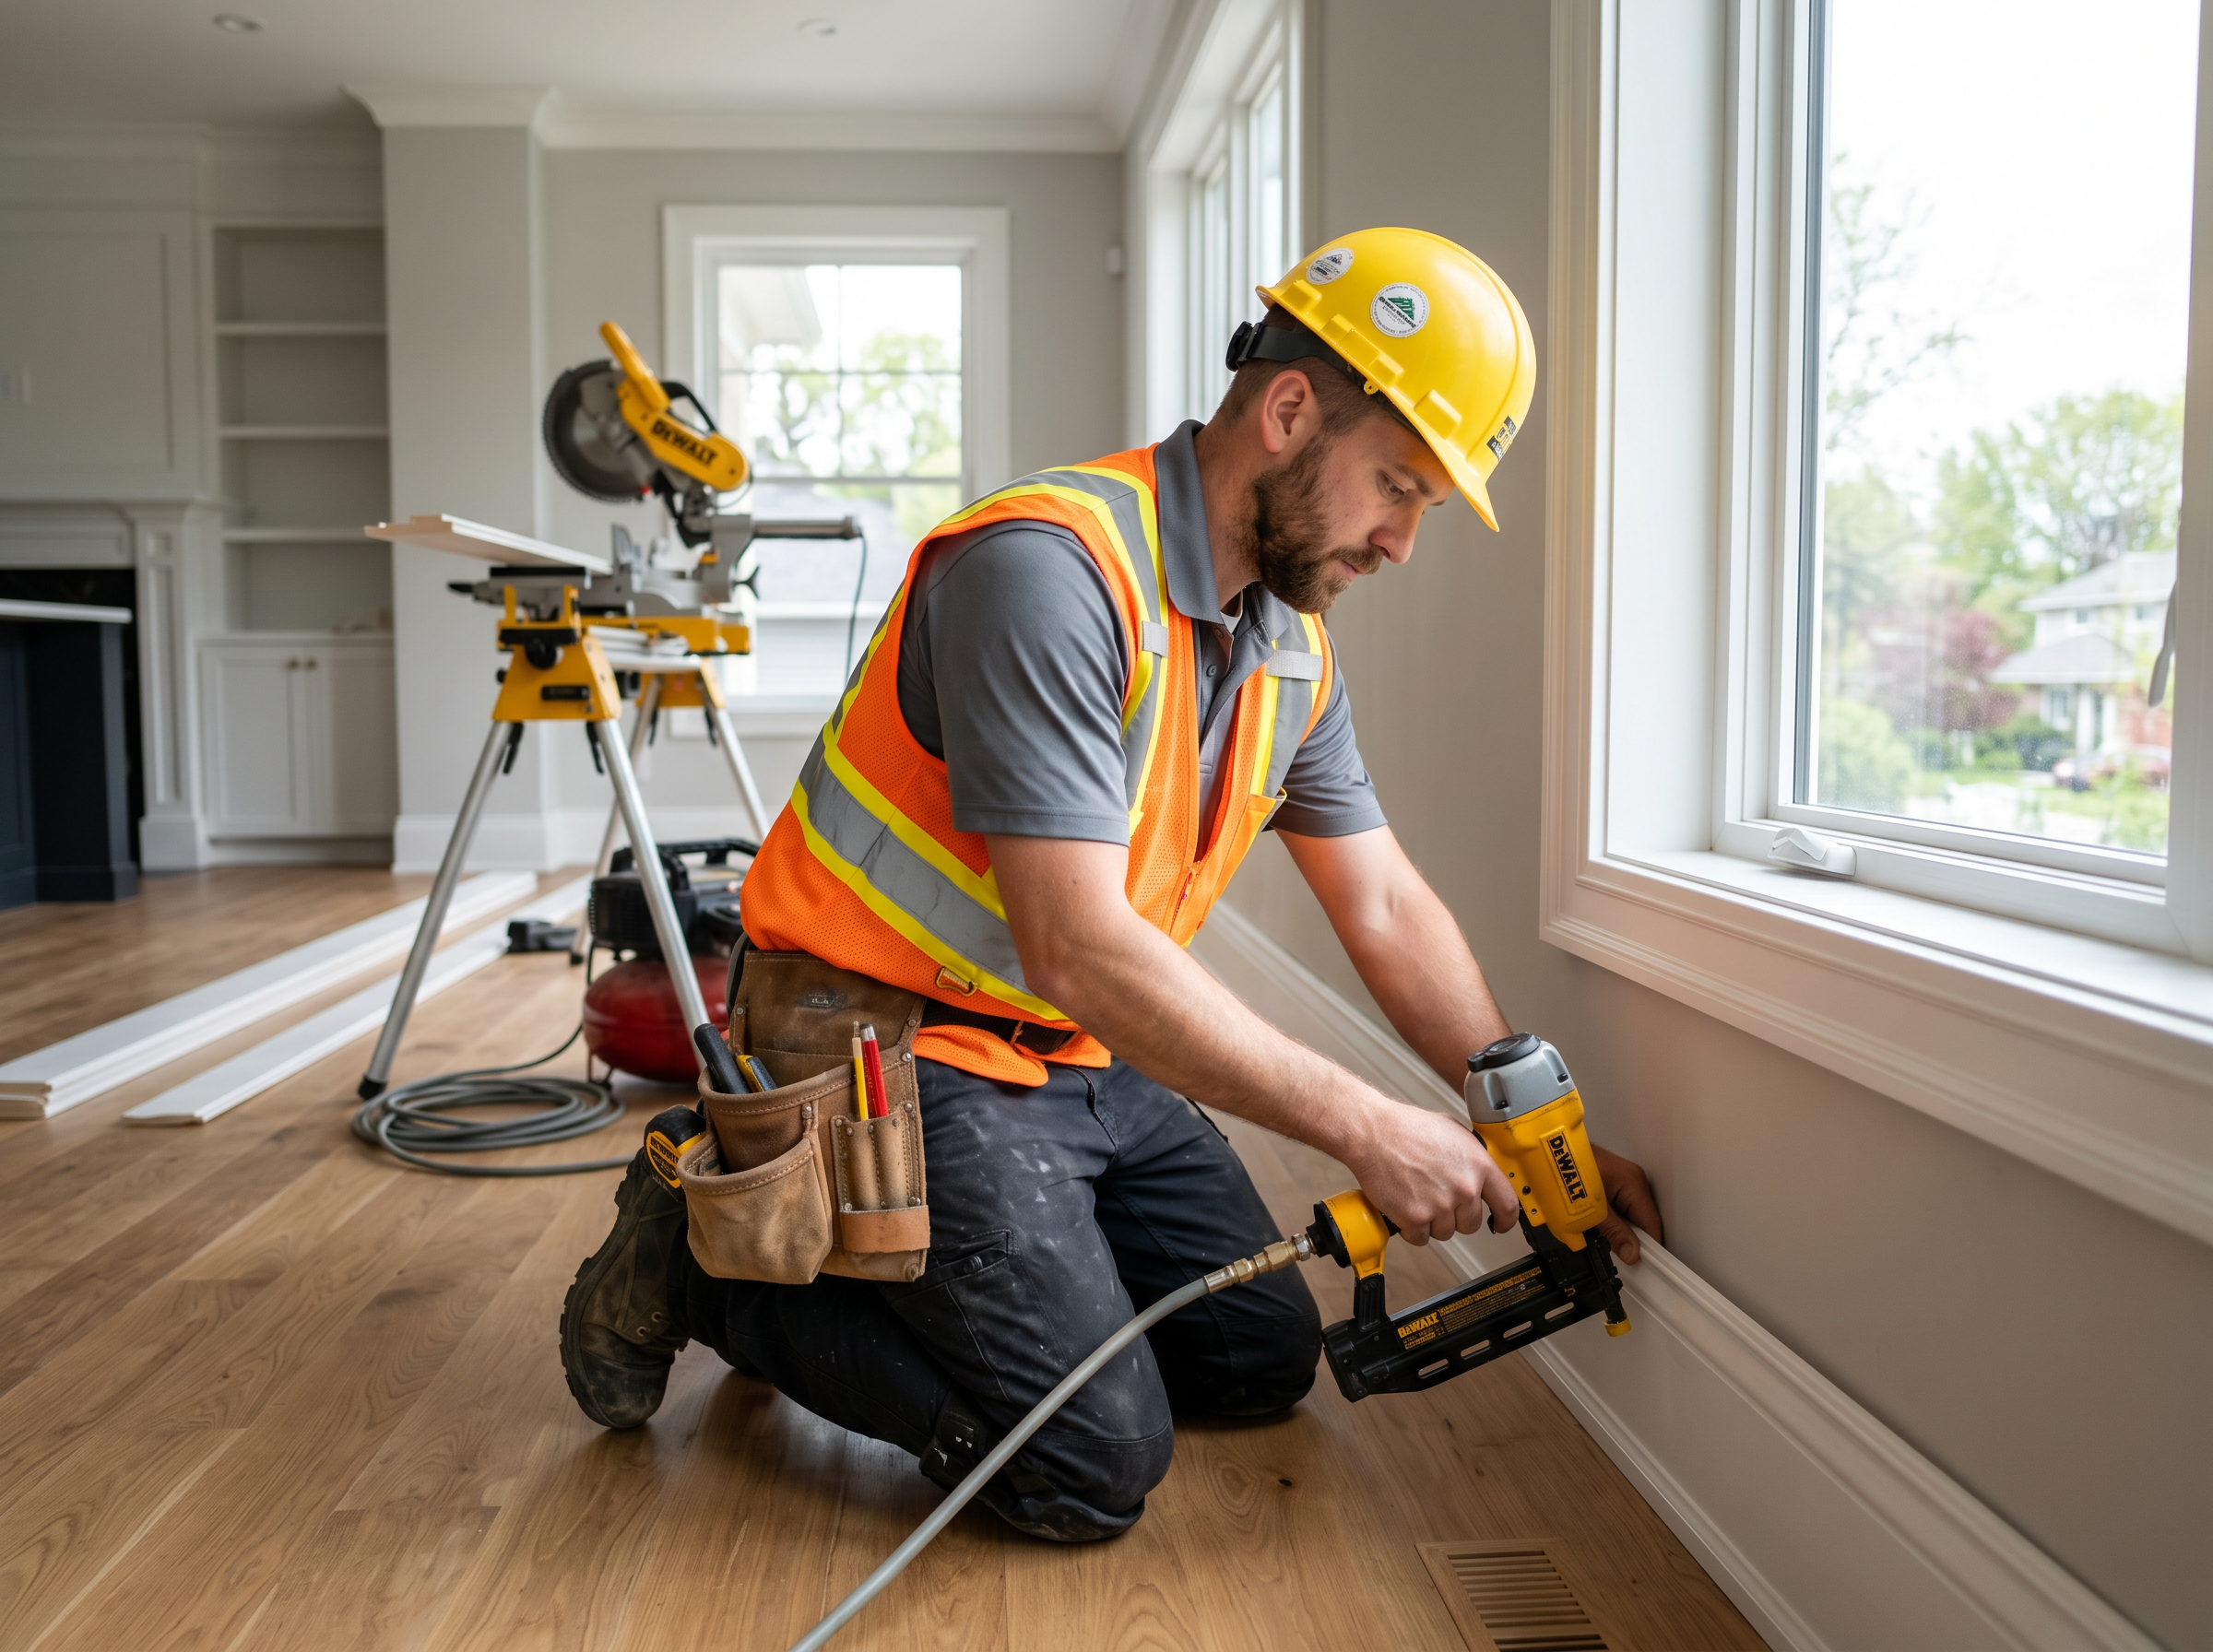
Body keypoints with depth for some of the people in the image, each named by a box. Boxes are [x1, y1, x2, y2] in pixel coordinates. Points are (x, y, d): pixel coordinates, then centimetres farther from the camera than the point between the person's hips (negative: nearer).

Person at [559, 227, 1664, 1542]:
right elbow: (1078, 946, -31)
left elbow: (1386, 908, 7)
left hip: (1090, 1061, 9)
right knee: (1098, 1466, -10)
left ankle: (941, 1267, 22)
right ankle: (715, 1256, 4)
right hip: (909, 1053, -9)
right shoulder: (1048, 569, -26)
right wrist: (1366, 1127, -25)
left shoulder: (1295, 644, 3)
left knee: (1265, 1364, 13)